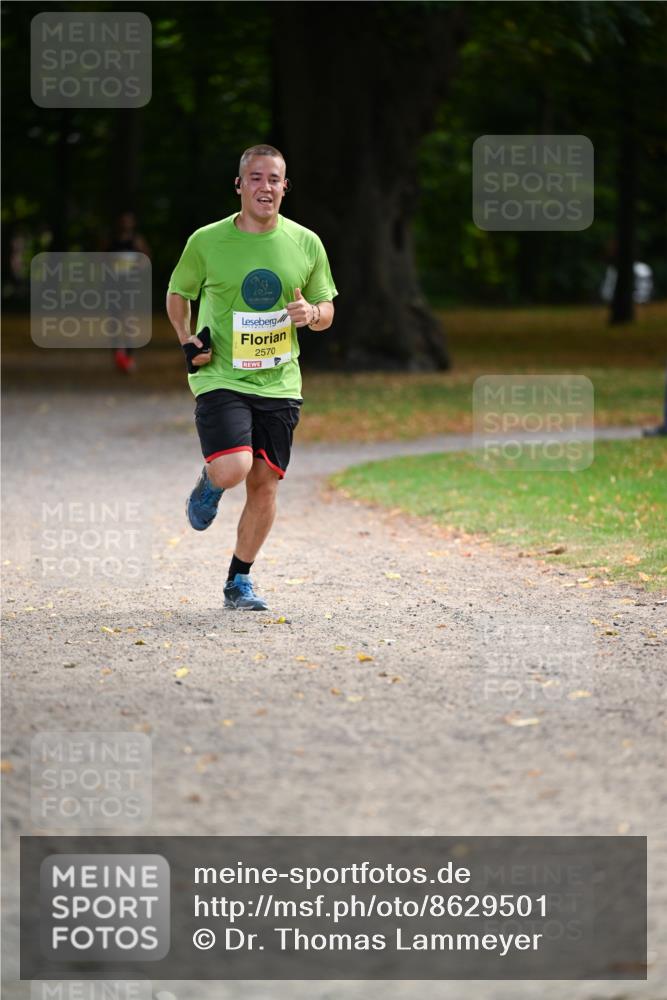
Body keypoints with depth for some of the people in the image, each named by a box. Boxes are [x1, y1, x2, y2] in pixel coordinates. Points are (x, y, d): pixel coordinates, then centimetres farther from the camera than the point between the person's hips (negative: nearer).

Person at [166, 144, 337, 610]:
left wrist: (311, 313, -11)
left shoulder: (306, 244, 3)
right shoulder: (207, 242, -4)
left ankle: (240, 581, 20)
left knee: (265, 484, 3)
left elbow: (326, 310, 13)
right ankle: (209, 483, 17)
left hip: (279, 382, 3)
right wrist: (187, 341, -4)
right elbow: (177, 294, 12)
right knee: (232, 470, -22)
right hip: (221, 377, -3)